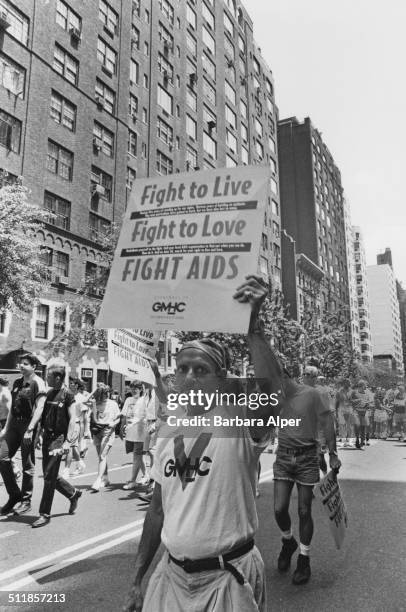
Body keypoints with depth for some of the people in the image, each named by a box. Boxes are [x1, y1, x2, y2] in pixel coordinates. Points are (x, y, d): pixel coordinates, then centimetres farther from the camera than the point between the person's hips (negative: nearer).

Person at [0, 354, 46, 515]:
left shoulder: (38, 383, -9)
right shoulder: (17, 383, 12)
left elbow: (39, 408, -15)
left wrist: (30, 429, -21)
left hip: (28, 425, -7)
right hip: (14, 424, 7)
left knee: (27, 464, 2)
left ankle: (26, 500, 17)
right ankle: (14, 494, 18)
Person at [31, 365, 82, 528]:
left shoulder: (67, 395, -13)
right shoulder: (49, 393, 9)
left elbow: (72, 419, -16)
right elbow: (44, 415, 16)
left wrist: (68, 441, -21)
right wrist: (39, 433, 12)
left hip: (58, 437, -8)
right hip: (47, 436, 8)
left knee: (49, 476, -4)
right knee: (50, 475, 14)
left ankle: (45, 514, 8)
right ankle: (74, 493, 33)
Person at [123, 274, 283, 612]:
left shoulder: (240, 418, -17)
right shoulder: (170, 427, 0)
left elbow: (270, 390, -41)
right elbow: (158, 508, 7)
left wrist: (253, 323, -50)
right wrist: (138, 580, 10)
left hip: (228, 577, -4)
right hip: (172, 573, 5)